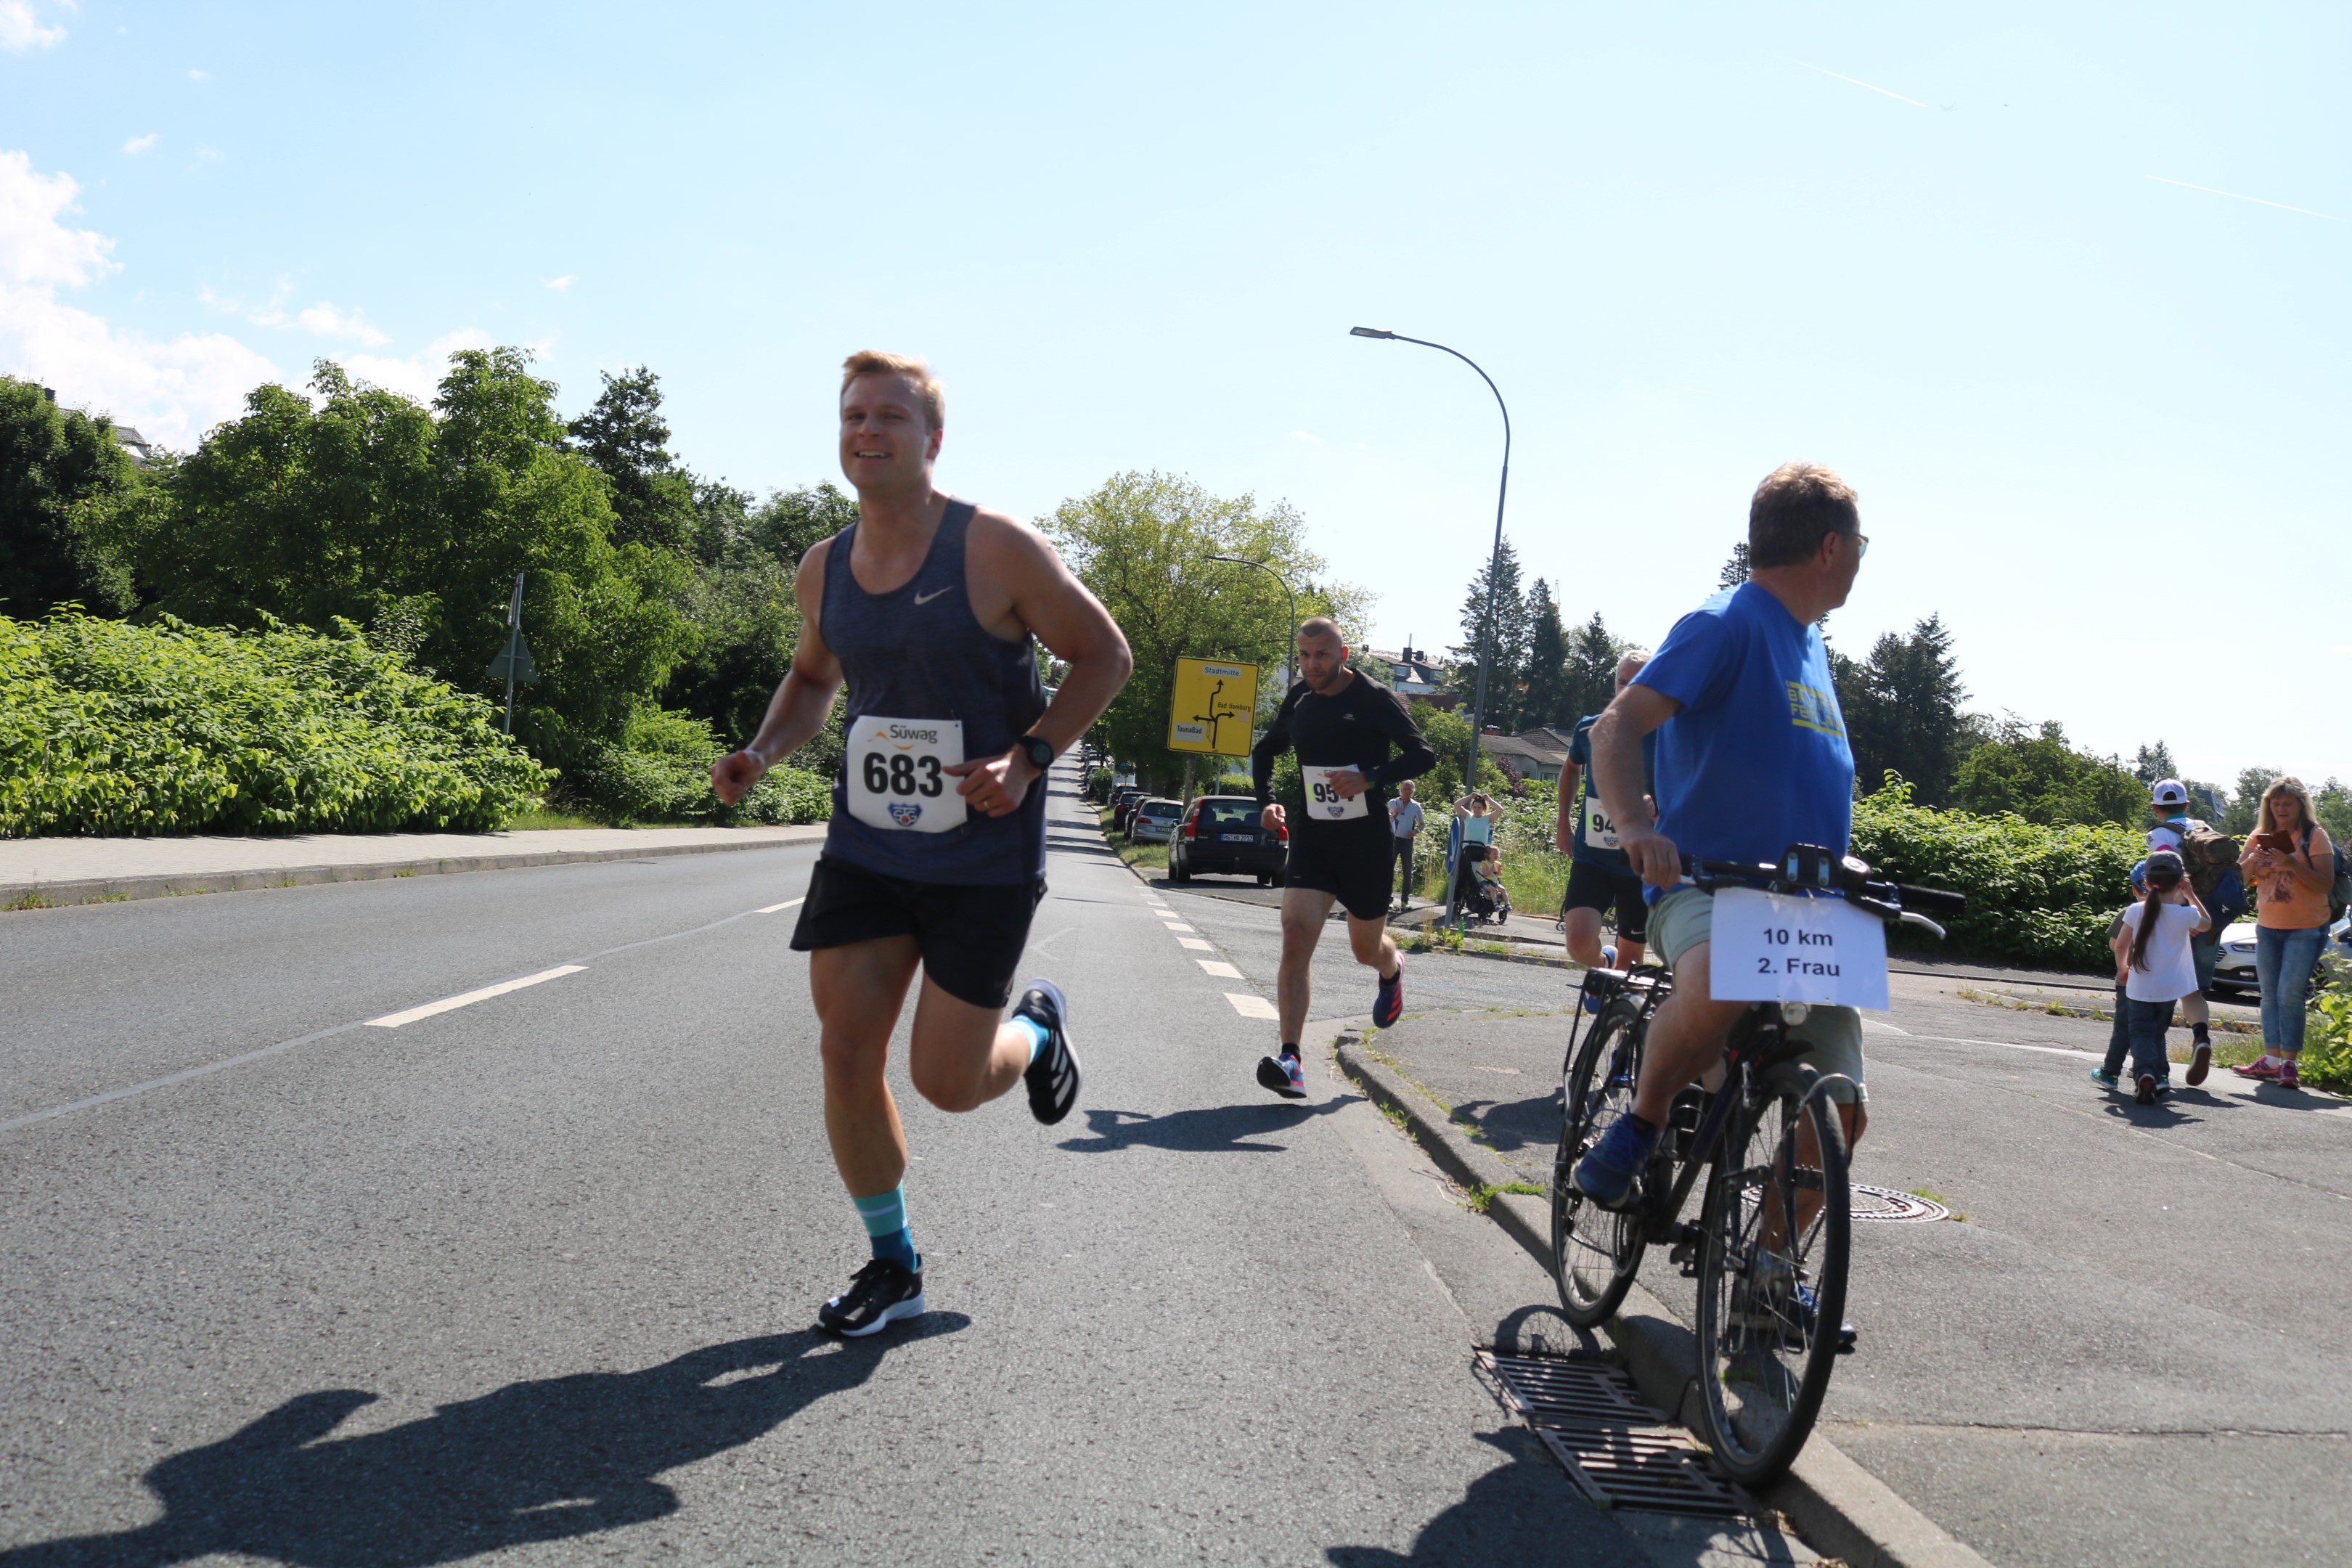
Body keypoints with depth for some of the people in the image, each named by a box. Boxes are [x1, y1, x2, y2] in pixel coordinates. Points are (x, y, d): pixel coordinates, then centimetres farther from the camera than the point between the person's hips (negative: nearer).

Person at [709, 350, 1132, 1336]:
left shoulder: (996, 551, -15)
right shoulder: (824, 571, 3)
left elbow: (1103, 655, -7)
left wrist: (1028, 758, -20)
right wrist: (762, 753, 2)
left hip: (984, 860, -5)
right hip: (864, 848, 5)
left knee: (947, 1083, -3)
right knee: (845, 1052, 0)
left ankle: (1037, 1028, 34)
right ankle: (892, 1266, 20)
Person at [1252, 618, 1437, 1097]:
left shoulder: (1375, 699, -10)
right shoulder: (1298, 699, 5)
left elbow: (1423, 755, -13)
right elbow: (1265, 751, 21)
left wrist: (1369, 779, -28)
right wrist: (1267, 801, 4)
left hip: (1366, 841, -3)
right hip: (1312, 837, 3)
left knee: (1367, 949, 13)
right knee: (1295, 936, -17)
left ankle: (1392, 971, 53)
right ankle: (1290, 1060, -22)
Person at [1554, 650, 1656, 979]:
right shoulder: (1590, 729, 1)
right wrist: (1563, 818, 13)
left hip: (1639, 864, -1)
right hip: (1591, 858, 1)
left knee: (1629, 960, 9)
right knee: (1580, 942, -20)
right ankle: (1602, 965, 15)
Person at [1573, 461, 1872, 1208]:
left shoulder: (1809, 641, 21)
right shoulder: (1727, 622, -6)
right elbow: (1616, 727, -17)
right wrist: (1636, 825, -35)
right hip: (1706, 883, -8)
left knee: (1839, 1110, -4)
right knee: (1719, 988, -40)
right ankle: (1638, 1128, -14)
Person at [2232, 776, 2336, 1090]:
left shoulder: (2315, 836, -8)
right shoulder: (2260, 837, 8)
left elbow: (2325, 883, -16)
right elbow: (2241, 878, 10)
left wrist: (2291, 863, -28)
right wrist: (2253, 860, -11)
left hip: (2306, 929, -6)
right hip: (2268, 927, 6)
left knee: (2290, 994, -13)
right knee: (2270, 995, 9)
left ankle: (2290, 1064, -11)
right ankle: (2271, 1060, 14)